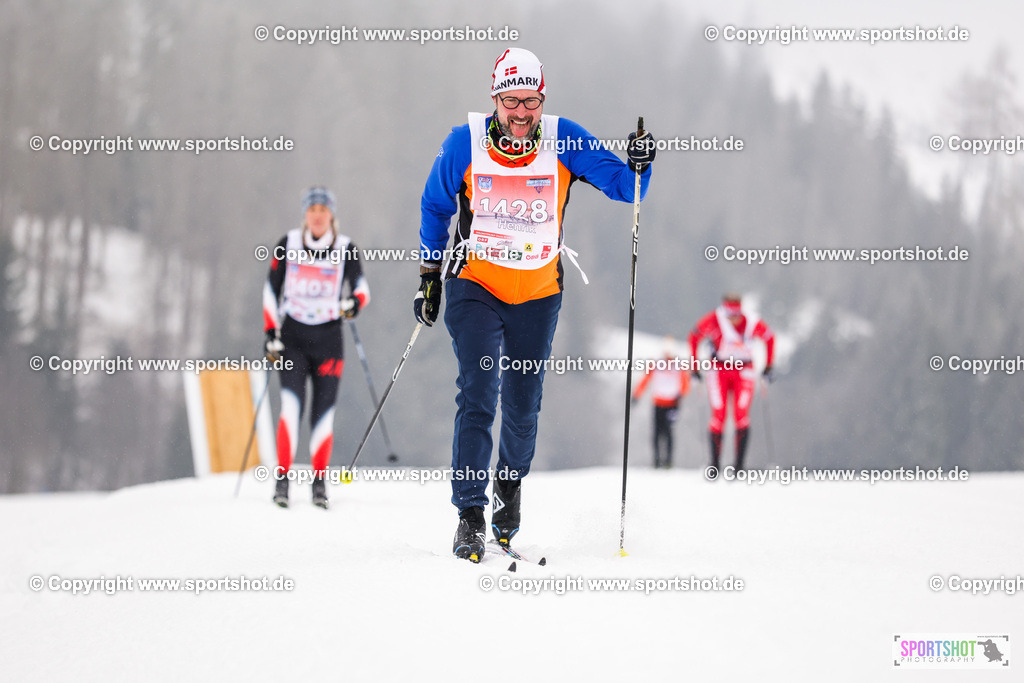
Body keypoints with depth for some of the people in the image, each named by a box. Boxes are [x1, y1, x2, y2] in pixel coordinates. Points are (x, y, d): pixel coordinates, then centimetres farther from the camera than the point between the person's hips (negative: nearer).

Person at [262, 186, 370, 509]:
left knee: (324, 412, -3)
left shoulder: (346, 249, 1)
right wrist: (270, 333, 0)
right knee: (291, 404, -16)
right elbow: (271, 290, 7)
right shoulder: (287, 245, 2)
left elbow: (361, 285, -4)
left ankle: (319, 482, 9)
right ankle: (282, 479, -15)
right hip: (292, 337, 0)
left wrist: (355, 301, -28)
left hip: (328, 339, 0)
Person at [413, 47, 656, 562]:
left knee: (523, 407, 9)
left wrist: (637, 168, -32)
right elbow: (435, 207, 6)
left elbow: (620, 185, -9)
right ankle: (470, 514, -11)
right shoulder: (464, 144, -11)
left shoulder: (565, 142, -11)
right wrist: (430, 275, 7)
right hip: (475, 286, -1)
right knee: (477, 396, -15)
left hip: (538, 295, 1)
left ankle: (511, 482, 39)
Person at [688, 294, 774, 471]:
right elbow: (694, 336, 1)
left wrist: (768, 367, 8)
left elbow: (769, 337, 8)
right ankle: (714, 464, 3)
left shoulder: (752, 323, -12)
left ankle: (739, 465, -9)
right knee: (718, 416, -8)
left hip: (744, 371, 0)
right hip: (719, 371, 0)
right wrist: (694, 366, 2)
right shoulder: (714, 320, -14)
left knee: (741, 415, -13)